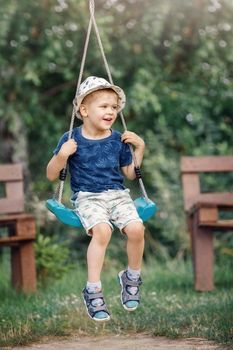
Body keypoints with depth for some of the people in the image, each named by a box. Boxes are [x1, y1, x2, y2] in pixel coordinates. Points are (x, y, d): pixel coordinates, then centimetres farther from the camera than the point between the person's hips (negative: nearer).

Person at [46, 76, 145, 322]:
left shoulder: (118, 140, 9)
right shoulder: (71, 140, -1)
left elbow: (130, 174, 17)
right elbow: (51, 175, 2)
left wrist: (139, 148, 4)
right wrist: (62, 155, -16)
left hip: (117, 194, 3)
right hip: (87, 197, -3)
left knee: (136, 228, -25)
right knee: (102, 230, -35)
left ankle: (131, 278, 3)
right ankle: (93, 291, -25)